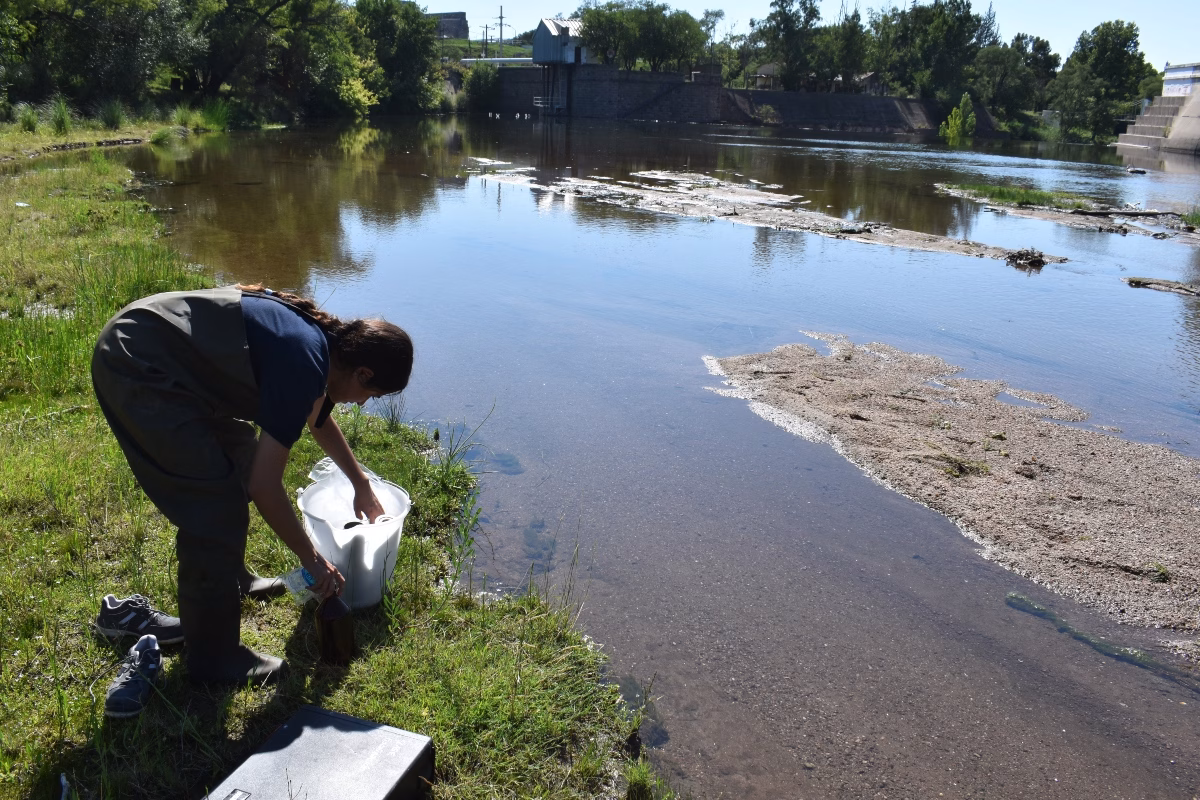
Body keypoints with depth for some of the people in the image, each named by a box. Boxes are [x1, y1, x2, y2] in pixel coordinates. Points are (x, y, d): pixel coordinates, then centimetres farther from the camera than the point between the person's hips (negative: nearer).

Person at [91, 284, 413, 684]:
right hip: (136, 367, -11)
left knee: (240, 457, 21)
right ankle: (213, 661, 5)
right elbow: (265, 487, -21)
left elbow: (319, 421, 27)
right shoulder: (303, 364, -23)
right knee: (215, 508, -9)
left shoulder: (320, 336, 6)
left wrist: (362, 486, 35)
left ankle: (233, 578, 40)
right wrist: (312, 559, -8)